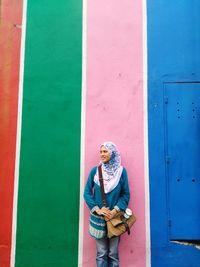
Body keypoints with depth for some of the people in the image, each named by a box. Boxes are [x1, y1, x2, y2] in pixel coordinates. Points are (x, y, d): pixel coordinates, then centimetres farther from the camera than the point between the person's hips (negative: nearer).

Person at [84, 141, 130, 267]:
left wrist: (114, 211, -13)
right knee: (101, 253, 8)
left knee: (113, 253, 9)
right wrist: (98, 210, -12)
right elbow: (87, 193, -1)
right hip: (98, 217, 1)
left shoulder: (121, 171, -2)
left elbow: (126, 194, -1)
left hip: (115, 217, 0)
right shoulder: (95, 171, 0)